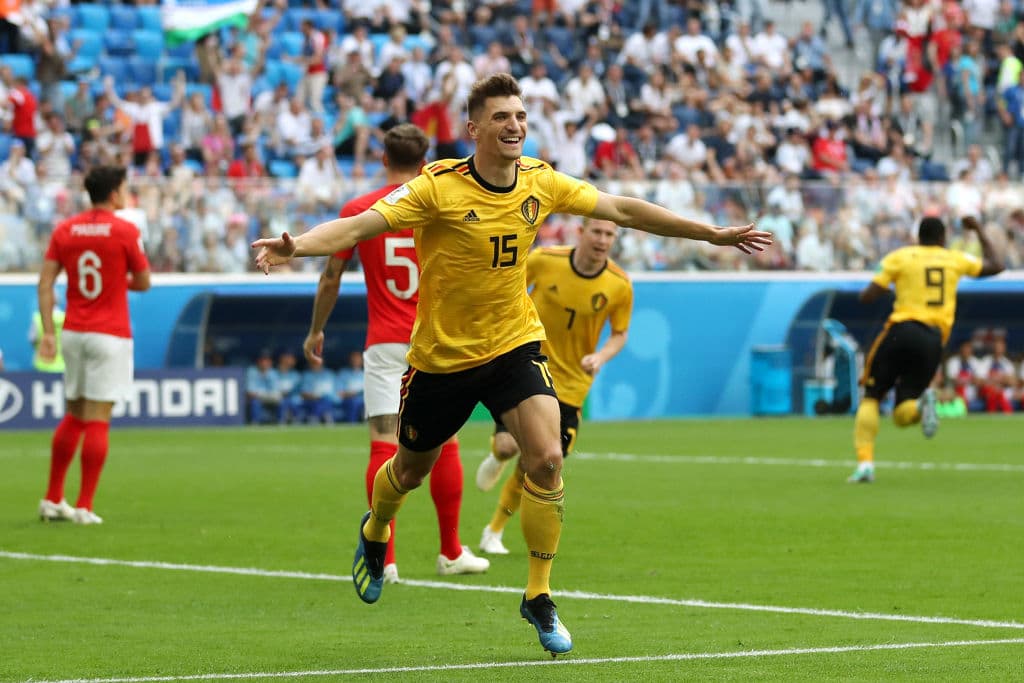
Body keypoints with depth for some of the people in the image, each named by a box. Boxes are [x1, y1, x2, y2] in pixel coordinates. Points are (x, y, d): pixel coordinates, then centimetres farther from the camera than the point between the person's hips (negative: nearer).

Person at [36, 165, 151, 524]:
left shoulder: (64, 230, 5)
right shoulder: (126, 231, -8)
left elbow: (45, 282, 0)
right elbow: (143, 282, -1)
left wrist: (48, 331, 1)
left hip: (73, 332, 5)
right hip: (111, 334, -5)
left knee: (73, 416, 17)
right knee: (97, 420, -3)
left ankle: (52, 499, 19)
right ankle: (84, 507, -5)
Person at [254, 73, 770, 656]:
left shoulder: (541, 183, -6)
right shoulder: (439, 187, -19)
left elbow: (622, 209, 6)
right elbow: (358, 226, -27)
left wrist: (711, 233, 10)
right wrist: (296, 246, -46)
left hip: (515, 345, 2)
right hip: (442, 355, -2)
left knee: (547, 459, -18)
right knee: (412, 469, 16)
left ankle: (539, 597, -3)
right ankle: (374, 535, 53)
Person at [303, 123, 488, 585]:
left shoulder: (357, 211, -1)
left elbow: (330, 277, 4)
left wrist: (315, 331, 16)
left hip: (384, 346, 0)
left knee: (383, 447, -3)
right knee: (444, 446, 11)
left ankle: (384, 558, -11)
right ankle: (451, 552, 19)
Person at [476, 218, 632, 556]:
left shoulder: (620, 286, -9)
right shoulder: (543, 261, -12)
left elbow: (619, 334, 3)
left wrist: (600, 357, -16)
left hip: (569, 384, 1)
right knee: (509, 445, -19)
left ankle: (495, 531, 24)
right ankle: (497, 457, 22)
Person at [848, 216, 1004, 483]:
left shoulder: (899, 257, 6)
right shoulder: (954, 259, 14)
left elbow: (867, 297, 0)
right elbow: (996, 266, 29)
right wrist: (979, 231, 41)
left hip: (901, 331, -2)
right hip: (934, 340, 2)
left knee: (871, 398, 10)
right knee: (902, 416, 10)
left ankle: (865, 462, -11)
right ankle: (921, 403, -28)